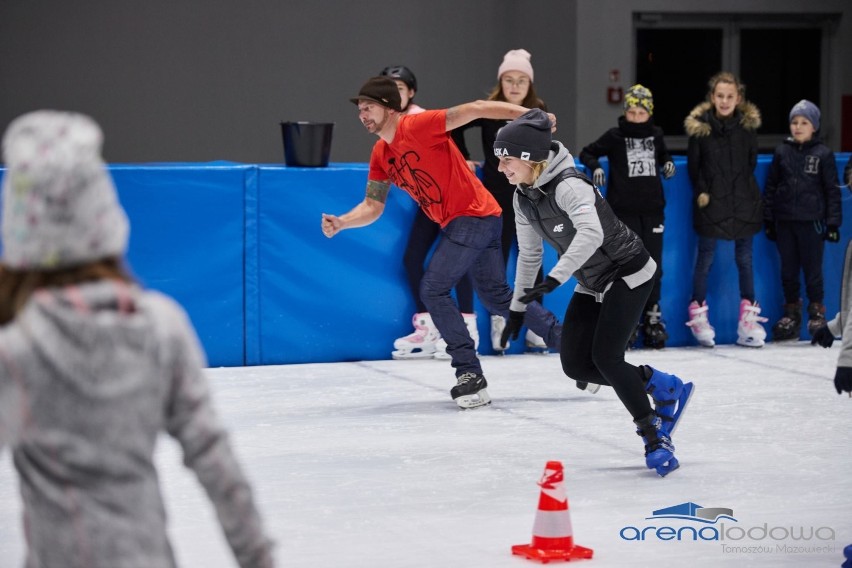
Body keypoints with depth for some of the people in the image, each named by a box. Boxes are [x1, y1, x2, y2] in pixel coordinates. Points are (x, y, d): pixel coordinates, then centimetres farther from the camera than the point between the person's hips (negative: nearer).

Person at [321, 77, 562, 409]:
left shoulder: (418, 126, -16)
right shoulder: (381, 156, 9)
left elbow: (474, 109, -21)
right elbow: (372, 206, 10)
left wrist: (529, 115, -28)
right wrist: (341, 222, -9)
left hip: (473, 216, -9)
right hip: (458, 223, 9)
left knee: (433, 290, -12)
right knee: (497, 297, 17)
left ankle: (469, 375, -9)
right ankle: (565, 340, 26)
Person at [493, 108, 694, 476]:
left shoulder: (568, 186, -28)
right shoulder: (523, 197, -1)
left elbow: (591, 233, -46)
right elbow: (529, 254, 11)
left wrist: (554, 280, -51)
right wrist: (518, 307, 13)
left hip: (628, 273, -8)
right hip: (591, 284, 9)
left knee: (605, 357, -18)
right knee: (575, 363, -1)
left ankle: (656, 438, -4)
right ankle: (664, 388, 16)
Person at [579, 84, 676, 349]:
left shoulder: (656, 135, 8)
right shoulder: (615, 136, -3)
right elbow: (587, 153, 3)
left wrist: (667, 163, 6)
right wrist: (595, 167, -16)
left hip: (652, 208, 4)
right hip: (623, 209, -4)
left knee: (653, 265, 7)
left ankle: (652, 317, 16)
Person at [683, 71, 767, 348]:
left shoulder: (747, 125, 0)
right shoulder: (700, 126, -6)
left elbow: (752, 161, 8)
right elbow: (693, 164, -1)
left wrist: (743, 188, 3)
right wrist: (701, 192, -6)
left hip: (743, 201, 2)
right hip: (711, 202, -2)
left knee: (745, 259, 9)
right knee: (705, 259, 5)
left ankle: (749, 318, 15)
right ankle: (699, 314, 16)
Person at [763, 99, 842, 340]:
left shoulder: (823, 154, -2)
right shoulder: (782, 152, 5)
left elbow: (832, 190, 0)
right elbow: (771, 187, 9)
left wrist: (833, 223, -3)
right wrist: (768, 219, 7)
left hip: (812, 221, -3)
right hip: (785, 221, 3)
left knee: (813, 270, 2)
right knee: (788, 270, 9)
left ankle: (817, 313, 14)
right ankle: (791, 313, 19)